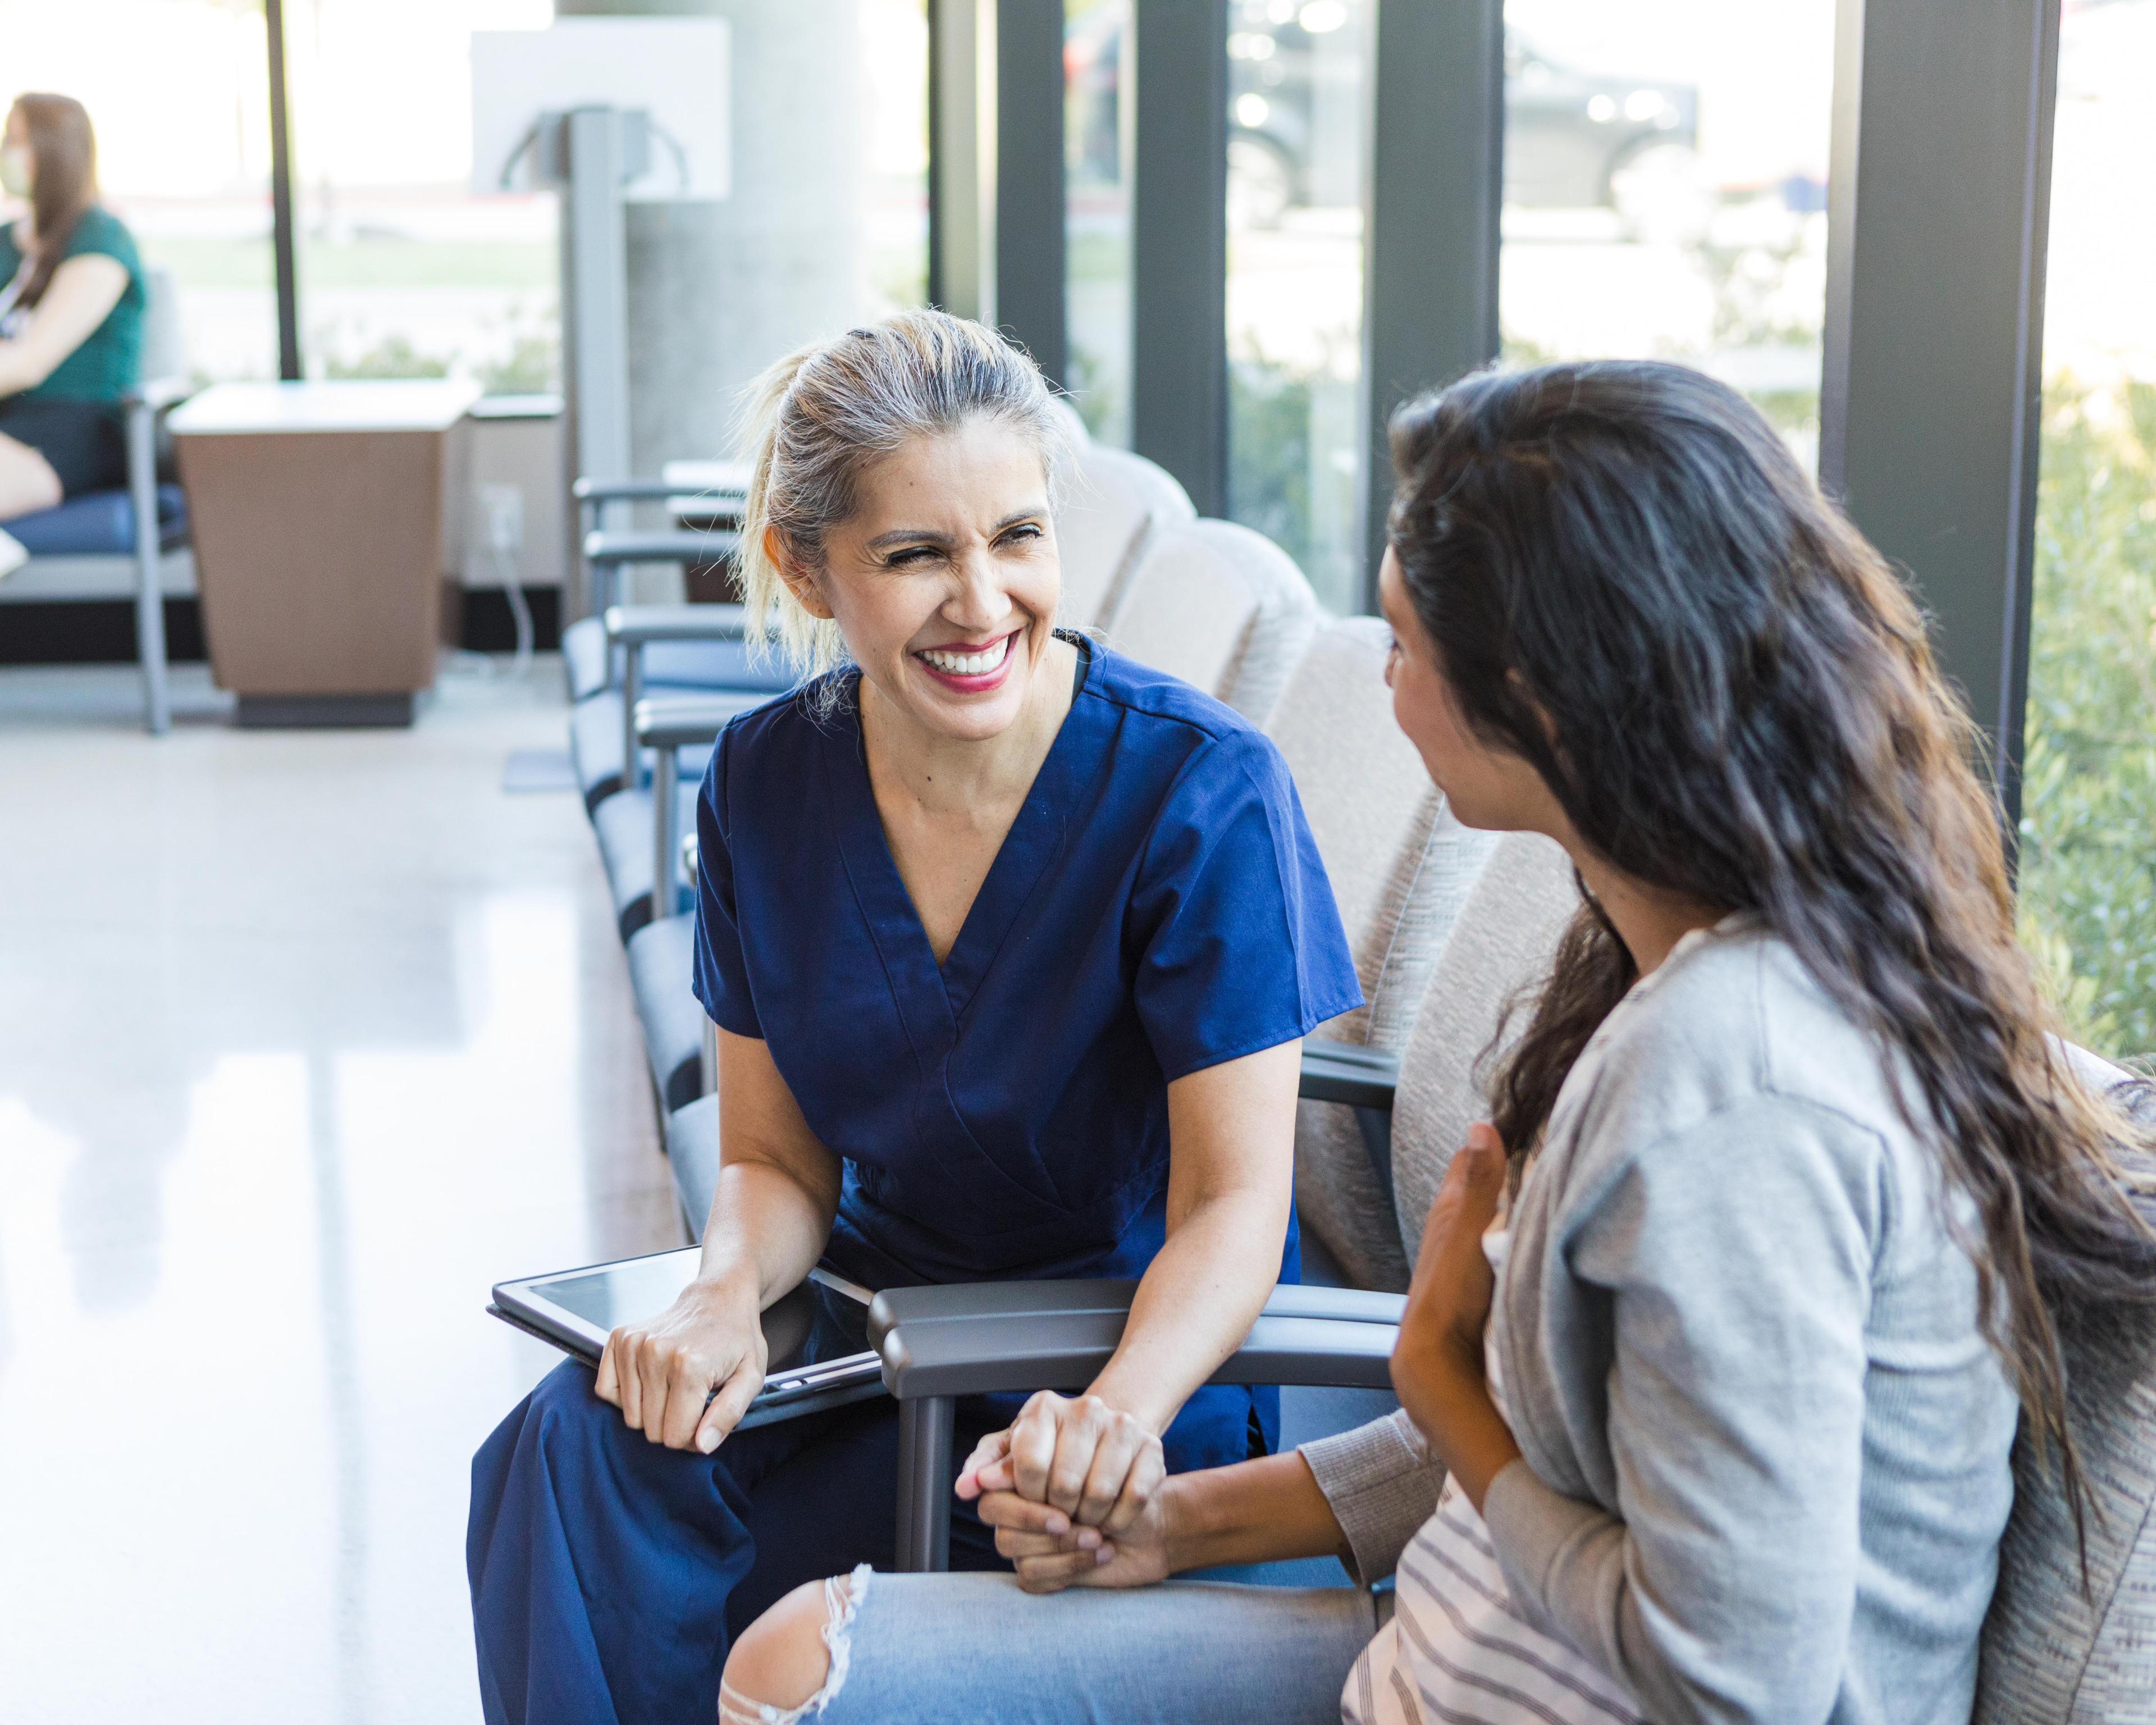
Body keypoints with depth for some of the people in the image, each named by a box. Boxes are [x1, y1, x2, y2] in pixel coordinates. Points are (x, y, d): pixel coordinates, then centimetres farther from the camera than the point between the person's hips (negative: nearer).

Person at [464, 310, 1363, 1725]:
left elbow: (1233, 1201, -17)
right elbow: (777, 1158, 4)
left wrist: (1120, 1411, -38)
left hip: (1146, 1371, -4)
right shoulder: (765, 784, -3)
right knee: (576, 1448, -24)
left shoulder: (1201, 790, -18)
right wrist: (730, 1292, -20)